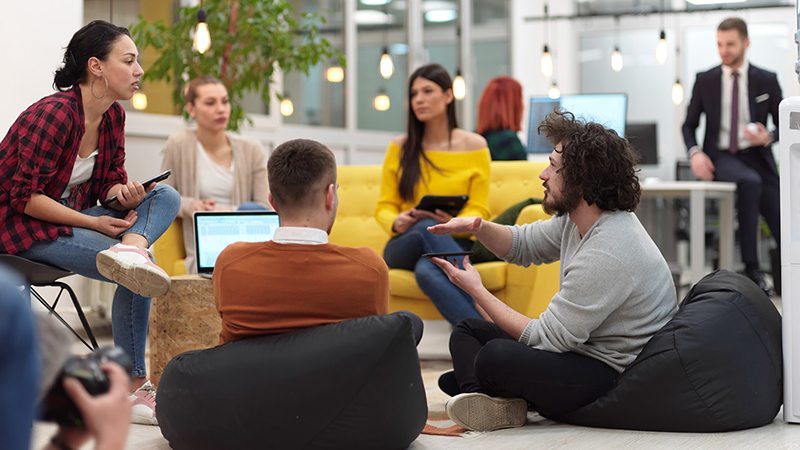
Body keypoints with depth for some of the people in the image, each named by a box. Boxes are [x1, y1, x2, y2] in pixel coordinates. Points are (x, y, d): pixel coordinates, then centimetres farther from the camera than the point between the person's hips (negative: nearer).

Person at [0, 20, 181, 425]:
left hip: (72, 214, 9)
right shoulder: (53, 114, -24)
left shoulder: (113, 115, 2)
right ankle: (131, 388, -20)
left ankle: (130, 249, -38)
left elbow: (111, 180, 8)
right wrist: (94, 223, -25)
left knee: (166, 196, -10)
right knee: (138, 274, -25)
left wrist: (123, 194, -17)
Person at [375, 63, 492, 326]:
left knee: (426, 270, -40)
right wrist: (395, 223, -16)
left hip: (454, 245, -1)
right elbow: (384, 207, 9)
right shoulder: (400, 148, 10)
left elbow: (479, 211, 2)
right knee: (426, 227, -39)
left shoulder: (474, 146, 6)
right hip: (404, 248, 1)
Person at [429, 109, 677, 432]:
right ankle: (481, 394, -9)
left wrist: (477, 290, -14)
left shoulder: (606, 256, -29)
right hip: (583, 350, 11)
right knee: (467, 330, 15)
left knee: (496, 357, -34)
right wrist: (478, 227, -4)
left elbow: (546, 338, -23)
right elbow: (524, 244, 18)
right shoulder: (577, 218, 1)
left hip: (613, 378, -11)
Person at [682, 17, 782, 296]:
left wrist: (768, 138, -12)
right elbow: (689, 125, 12)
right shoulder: (705, 80, 7)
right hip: (721, 157, -2)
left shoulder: (766, 81, 7)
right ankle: (751, 268, -34)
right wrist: (695, 152, -8)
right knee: (750, 182, -38)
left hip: (757, 158, 2)